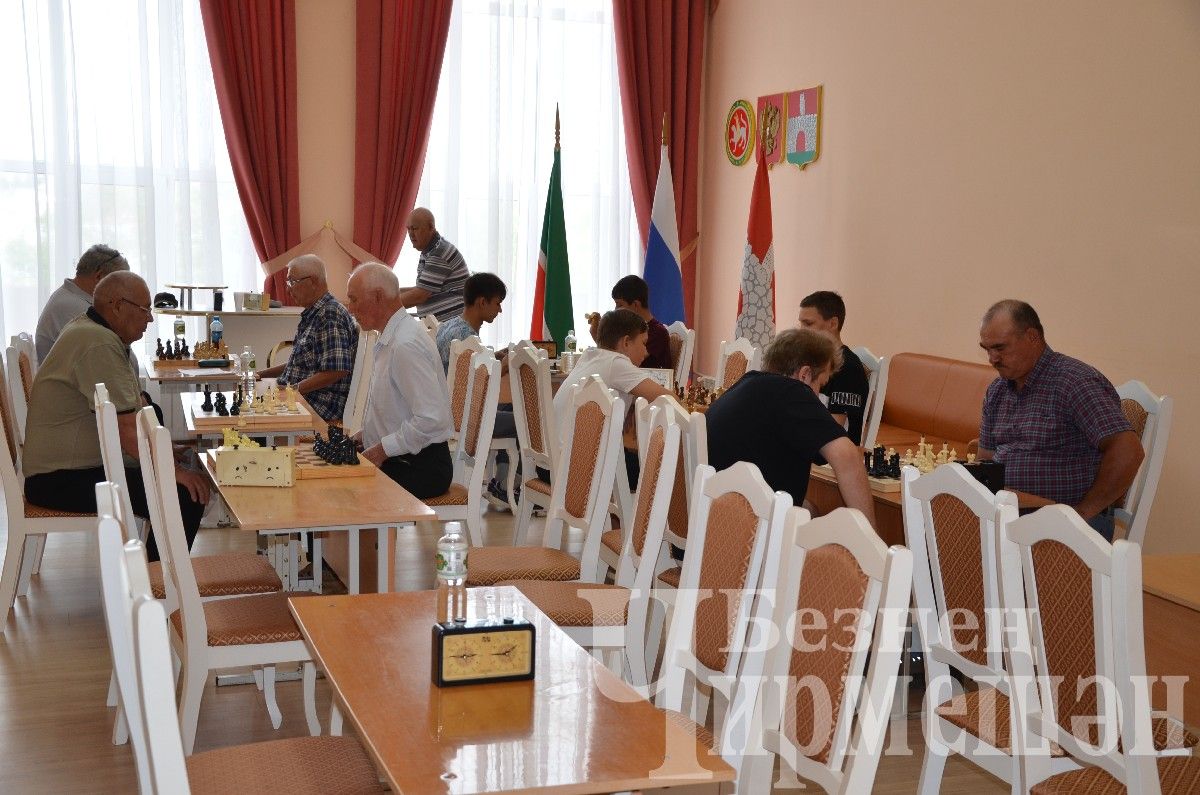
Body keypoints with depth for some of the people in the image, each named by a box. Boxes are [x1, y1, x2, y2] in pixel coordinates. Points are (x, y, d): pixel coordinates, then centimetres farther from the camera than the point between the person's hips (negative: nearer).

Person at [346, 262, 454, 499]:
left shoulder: (406, 345, -20)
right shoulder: (390, 339, 13)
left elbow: (432, 419, -26)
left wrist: (382, 450, -18)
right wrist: (359, 437, 10)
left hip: (419, 468, -9)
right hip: (396, 457, 9)